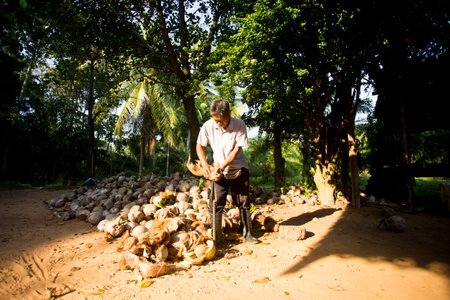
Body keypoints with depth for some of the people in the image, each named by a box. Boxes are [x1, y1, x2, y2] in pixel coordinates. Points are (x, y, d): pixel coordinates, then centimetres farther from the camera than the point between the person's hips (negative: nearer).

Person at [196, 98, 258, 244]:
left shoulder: (239, 125, -17)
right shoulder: (208, 126, -12)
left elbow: (236, 150, -16)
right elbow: (199, 146, 1)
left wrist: (221, 167, -21)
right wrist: (205, 164, -13)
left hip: (238, 169, 0)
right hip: (219, 171, 1)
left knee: (244, 203, 8)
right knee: (216, 204, -2)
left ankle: (247, 233, 26)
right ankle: (216, 237, 12)